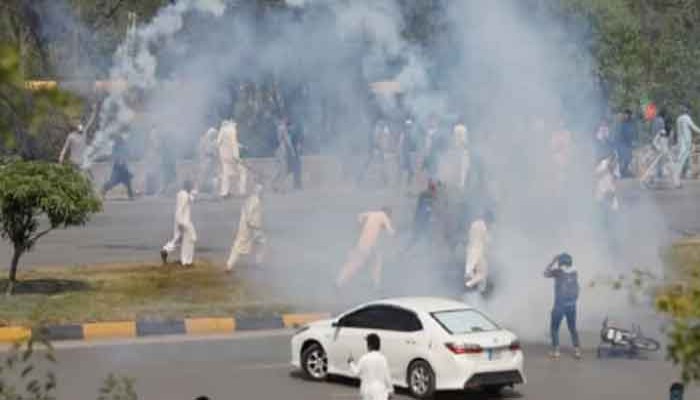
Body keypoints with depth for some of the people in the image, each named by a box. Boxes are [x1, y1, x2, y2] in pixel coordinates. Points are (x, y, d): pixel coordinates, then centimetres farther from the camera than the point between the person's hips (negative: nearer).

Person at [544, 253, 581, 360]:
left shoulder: (558, 272, -11)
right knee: (572, 328, 14)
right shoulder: (574, 272, 3)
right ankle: (577, 350, 9)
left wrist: (553, 262, 11)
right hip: (572, 305, 4)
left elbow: (546, 273, 7)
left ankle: (555, 351, 3)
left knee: (554, 328, 8)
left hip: (560, 305, -4)